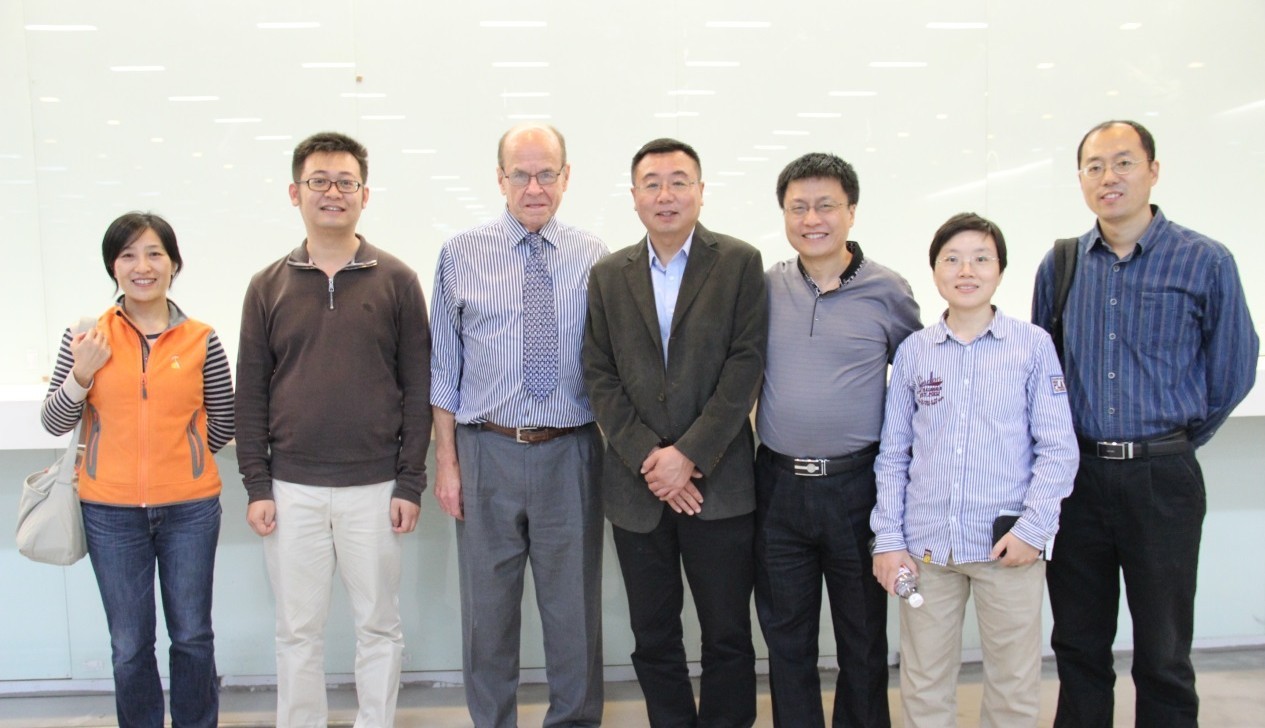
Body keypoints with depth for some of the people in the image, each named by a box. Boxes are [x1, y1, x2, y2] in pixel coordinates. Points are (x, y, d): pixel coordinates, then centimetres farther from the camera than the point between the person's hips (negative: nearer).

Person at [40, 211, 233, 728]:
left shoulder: (201, 340, -4)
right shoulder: (86, 337, -3)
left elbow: (223, 423, 6)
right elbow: (54, 423, 1)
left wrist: (178, 456, 6)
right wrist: (81, 374, -14)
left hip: (190, 509, 0)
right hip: (111, 513, 0)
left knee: (192, 636, 13)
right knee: (129, 645, 12)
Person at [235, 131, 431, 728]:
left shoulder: (397, 281, 1)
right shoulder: (268, 287, 6)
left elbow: (418, 387, 0)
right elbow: (251, 393, 6)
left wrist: (409, 483, -4)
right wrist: (256, 485, 1)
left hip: (373, 488, -1)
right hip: (291, 489, 2)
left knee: (379, 626, 9)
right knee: (298, 631, 11)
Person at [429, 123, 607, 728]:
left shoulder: (594, 258, 2)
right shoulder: (460, 255, 1)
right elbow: (444, 367, 2)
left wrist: (616, 456, 2)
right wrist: (446, 461, 0)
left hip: (571, 452, 0)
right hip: (487, 450, 0)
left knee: (575, 604, 11)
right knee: (488, 606, 12)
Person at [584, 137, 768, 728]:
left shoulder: (739, 263, 0)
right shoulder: (608, 275, 9)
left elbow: (746, 365, -7)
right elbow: (599, 376, 4)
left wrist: (689, 454, -14)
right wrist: (647, 457, -8)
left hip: (717, 481, -2)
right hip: (637, 484, 3)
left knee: (727, 637, 7)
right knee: (653, 638, 12)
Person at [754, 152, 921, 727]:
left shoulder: (887, 291, -3)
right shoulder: (764, 287, 3)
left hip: (856, 485, -2)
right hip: (778, 484, 2)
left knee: (864, 635, 12)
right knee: (785, 636, 13)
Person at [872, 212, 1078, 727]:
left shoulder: (1034, 346, 0)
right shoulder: (912, 351, 6)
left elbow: (1059, 448, -1)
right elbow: (892, 454, 7)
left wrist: (1033, 528, -10)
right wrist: (888, 539, 2)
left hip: (1008, 545, -1)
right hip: (925, 546, 2)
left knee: (1015, 686, 9)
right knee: (923, 686, 10)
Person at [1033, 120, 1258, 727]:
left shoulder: (1206, 262, -4)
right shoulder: (1060, 264, 5)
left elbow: (1232, 372, 3)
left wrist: (1174, 440, 10)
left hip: (1161, 477, -3)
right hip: (1075, 473, 3)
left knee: (1163, 655, 8)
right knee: (1077, 647, 13)